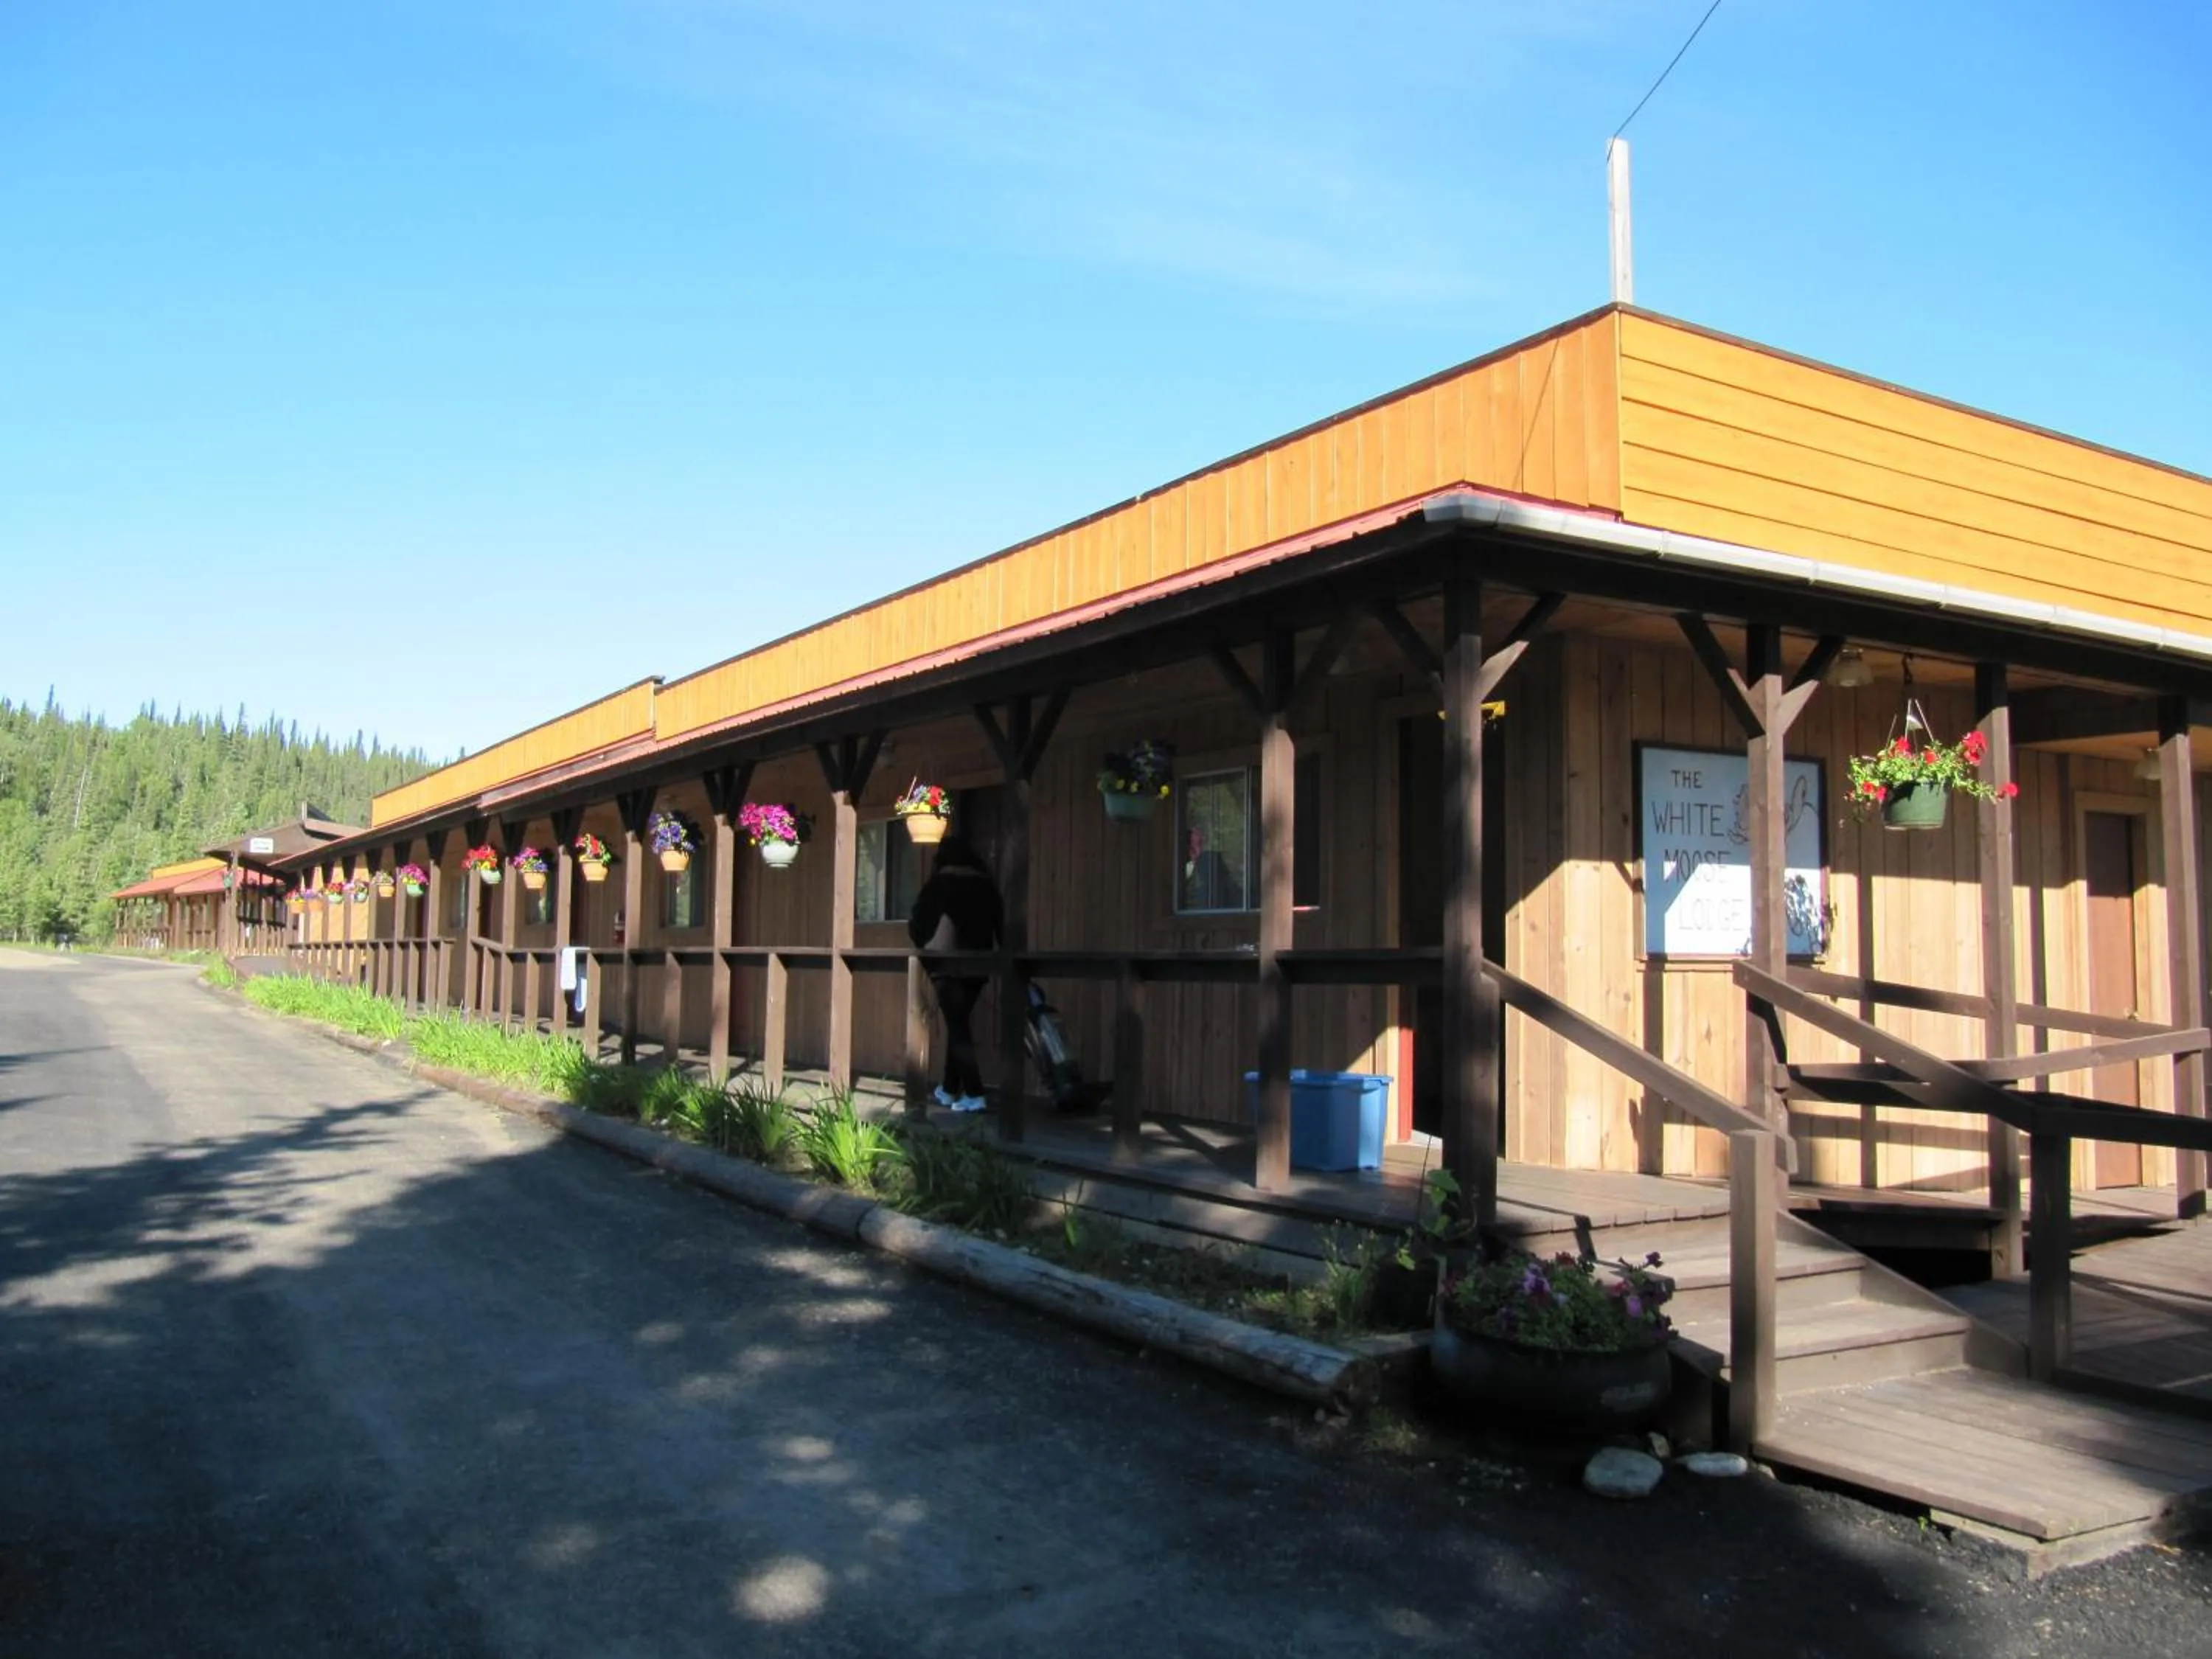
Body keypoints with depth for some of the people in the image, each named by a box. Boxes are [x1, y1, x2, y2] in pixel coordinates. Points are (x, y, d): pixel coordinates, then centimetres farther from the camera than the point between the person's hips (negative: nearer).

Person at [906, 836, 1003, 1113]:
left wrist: (924, 945, 22)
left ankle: (974, 1095, -14)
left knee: (957, 1026, -5)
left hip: (947, 964, -4)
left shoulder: (940, 884, -1)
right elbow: (999, 925, 12)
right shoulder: (985, 885, 10)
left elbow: (917, 924, 3)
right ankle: (949, 1090, 23)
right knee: (958, 1024, 16)